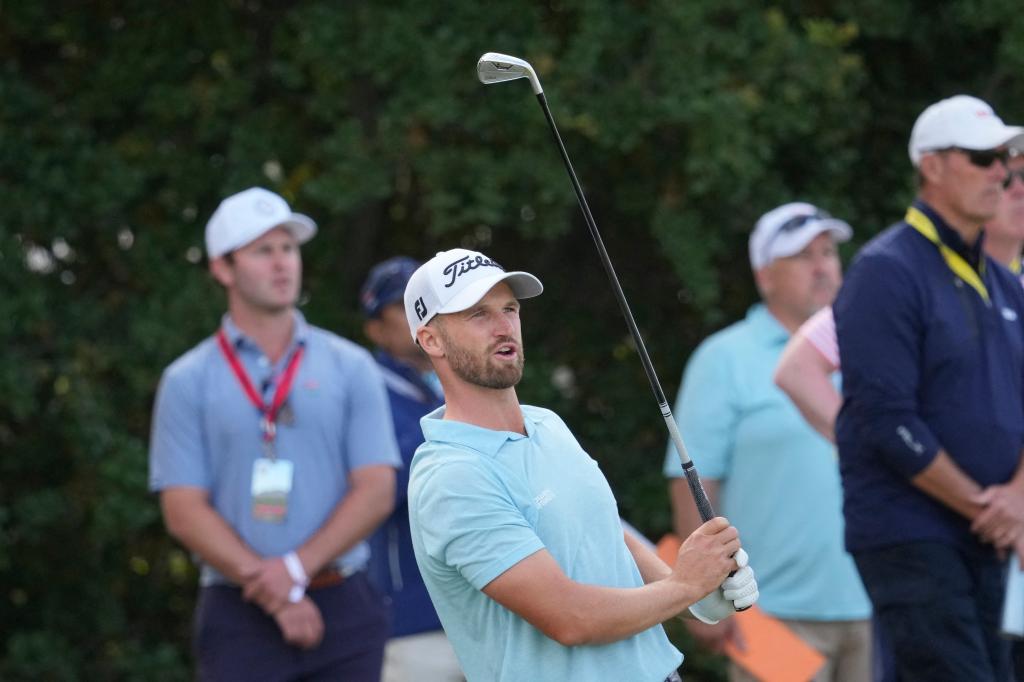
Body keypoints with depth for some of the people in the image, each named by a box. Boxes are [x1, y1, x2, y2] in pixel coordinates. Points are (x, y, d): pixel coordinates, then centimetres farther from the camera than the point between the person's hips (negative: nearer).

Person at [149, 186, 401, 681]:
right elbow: (183, 510, -2)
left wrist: (297, 567, -14)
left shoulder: (350, 366, 9)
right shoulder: (187, 381, 5)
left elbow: (376, 489, 1)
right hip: (240, 616, -1)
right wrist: (277, 597, -12)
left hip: (343, 608, 2)